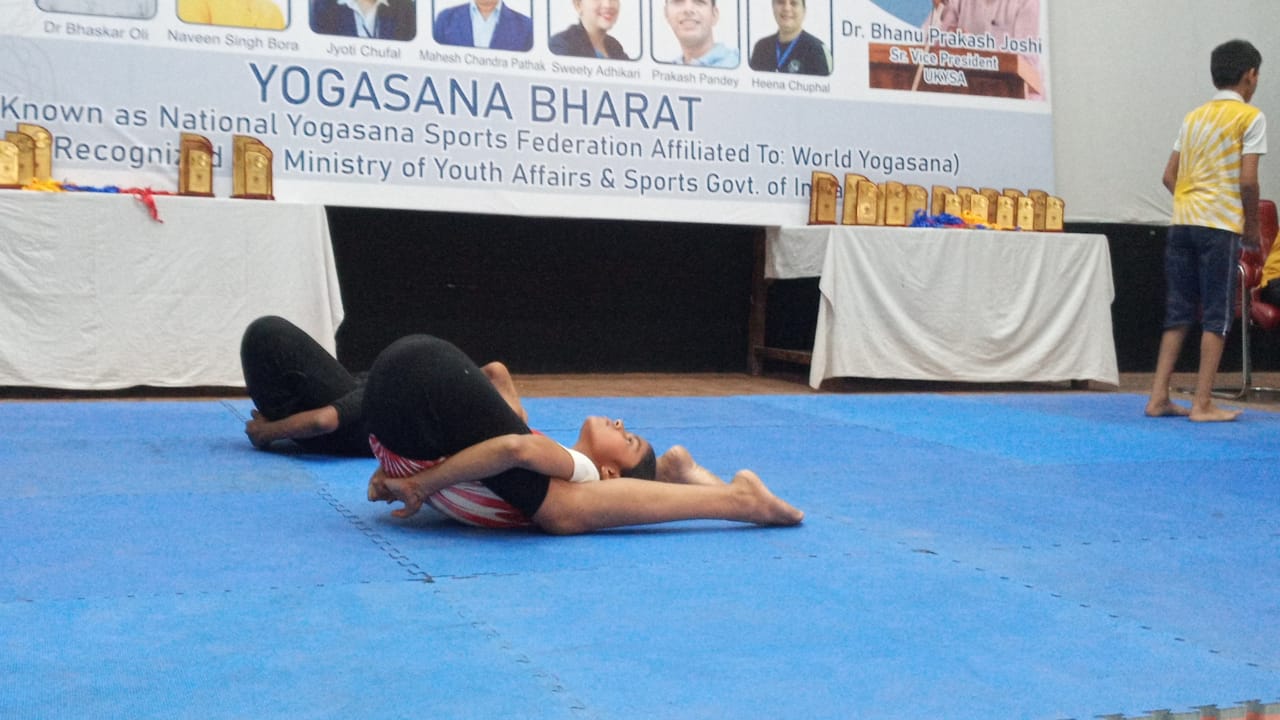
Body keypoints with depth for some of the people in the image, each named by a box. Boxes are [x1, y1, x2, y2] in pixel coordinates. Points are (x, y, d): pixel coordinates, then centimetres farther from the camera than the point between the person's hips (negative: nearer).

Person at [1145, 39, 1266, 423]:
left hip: (1182, 222, 6)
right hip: (1220, 226, -6)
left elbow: (1169, 176, 14)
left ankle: (1159, 397, 8)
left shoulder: (1193, 117, 17)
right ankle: (1202, 404, -2)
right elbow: (1248, 181, -10)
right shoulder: (1250, 117, -2)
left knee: (1178, 313, 10)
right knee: (1217, 317, -1)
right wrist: (1252, 226, 2)